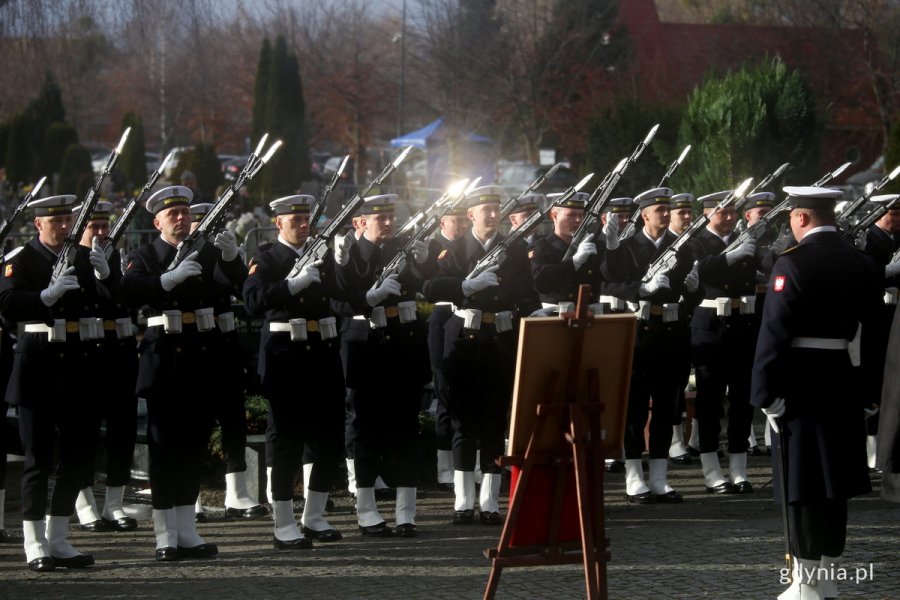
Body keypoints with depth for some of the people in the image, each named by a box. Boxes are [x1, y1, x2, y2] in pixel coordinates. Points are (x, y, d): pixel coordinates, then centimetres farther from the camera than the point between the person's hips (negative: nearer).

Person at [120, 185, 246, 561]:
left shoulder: (207, 252, 11)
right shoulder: (144, 257, 2)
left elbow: (236, 285, -5)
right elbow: (131, 290, -18)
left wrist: (231, 257, -25)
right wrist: (171, 278, -32)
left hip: (202, 357, 4)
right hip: (165, 357, -4)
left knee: (195, 443, 8)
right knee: (165, 445, -3)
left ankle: (186, 531, 14)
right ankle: (165, 536, 0)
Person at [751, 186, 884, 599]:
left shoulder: (793, 265, -13)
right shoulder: (865, 266, 7)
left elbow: (774, 334, -16)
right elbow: (873, 333, 10)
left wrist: (766, 396, -13)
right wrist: (867, 390, 15)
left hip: (800, 390, -6)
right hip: (846, 390, 6)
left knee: (803, 487, -1)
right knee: (834, 483, 13)